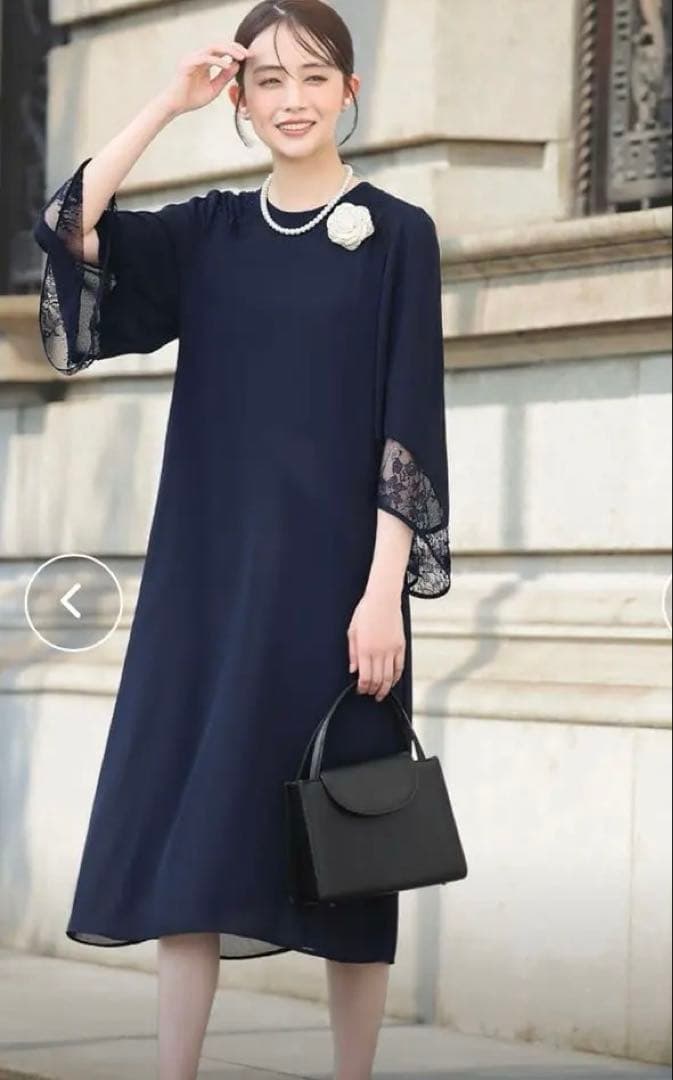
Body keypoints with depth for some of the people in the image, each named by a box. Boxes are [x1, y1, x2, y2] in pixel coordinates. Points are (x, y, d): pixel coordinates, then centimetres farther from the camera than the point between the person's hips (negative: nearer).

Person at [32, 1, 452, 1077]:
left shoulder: (397, 235, 0)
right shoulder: (210, 232, 11)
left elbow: (410, 427, -5)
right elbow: (68, 225, -5)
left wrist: (384, 593, -13)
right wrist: (169, 103, -4)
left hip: (333, 576, -3)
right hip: (209, 574, 4)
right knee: (189, 832, 0)